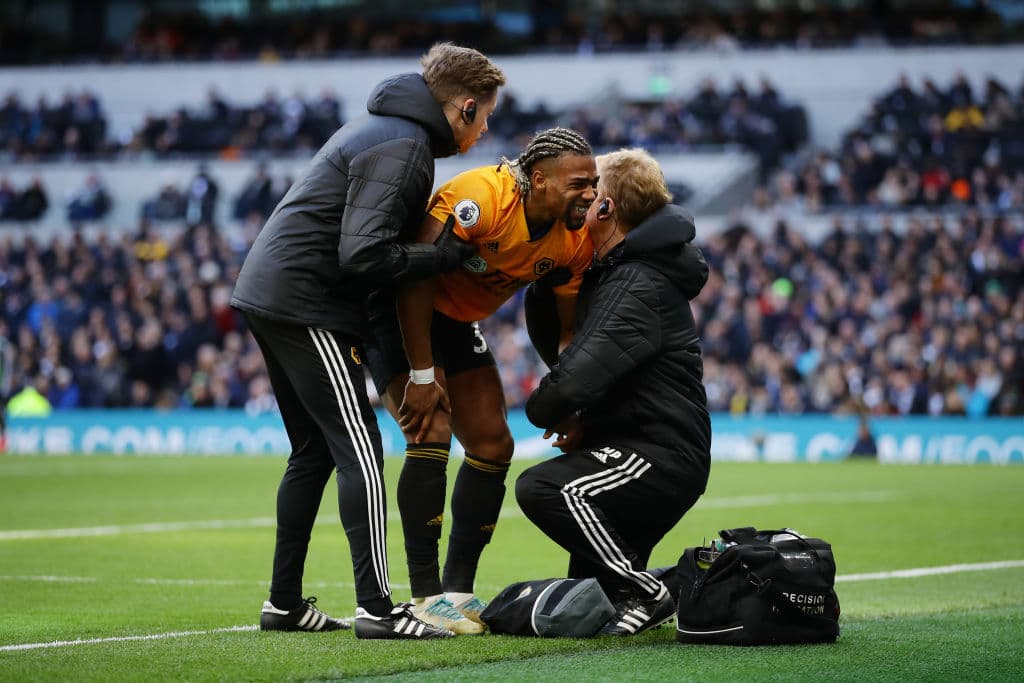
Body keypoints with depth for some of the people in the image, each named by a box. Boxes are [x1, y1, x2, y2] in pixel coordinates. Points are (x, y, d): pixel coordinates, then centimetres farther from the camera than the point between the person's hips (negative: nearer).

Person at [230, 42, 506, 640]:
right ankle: (376, 608, -12)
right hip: (306, 304, -11)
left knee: (315, 451, 16)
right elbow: (364, 253, -24)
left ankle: (285, 602, 19)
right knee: (359, 452, -9)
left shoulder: (382, 127, 17)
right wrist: (445, 257, -14)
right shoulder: (402, 148, -16)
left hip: (269, 292, 11)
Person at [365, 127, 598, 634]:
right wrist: (421, 375, -28)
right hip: (395, 312, -8)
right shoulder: (480, 198, -33)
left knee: (493, 445, 3)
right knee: (432, 436, -21)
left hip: (456, 324, 8)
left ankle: (459, 590, 13)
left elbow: (565, 328, 2)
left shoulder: (574, 241, -10)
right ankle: (425, 596, -15)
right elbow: (413, 278, -30)